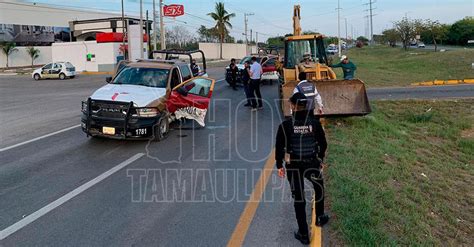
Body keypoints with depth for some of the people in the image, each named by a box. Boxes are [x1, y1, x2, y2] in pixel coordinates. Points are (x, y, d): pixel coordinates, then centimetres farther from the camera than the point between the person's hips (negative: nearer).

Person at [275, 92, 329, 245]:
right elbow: (323, 144, 3)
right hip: (312, 163, 2)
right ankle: (320, 218, 46)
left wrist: (279, 165, 5)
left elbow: (279, 147, -9)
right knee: (319, 188, 31)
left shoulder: (285, 125, -14)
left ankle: (303, 234, 21)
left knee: (298, 199, 12)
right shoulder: (314, 123, -8)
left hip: (293, 166, -1)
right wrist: (320, 159, 20)